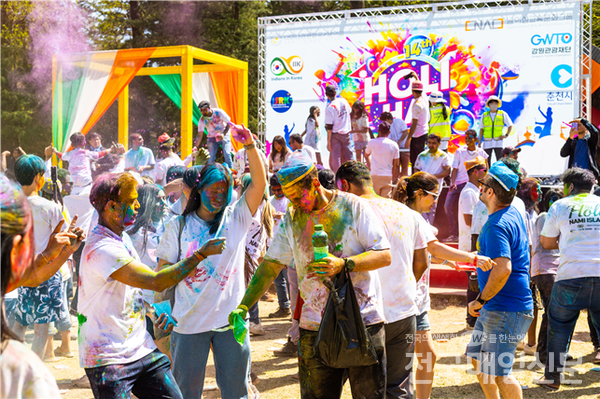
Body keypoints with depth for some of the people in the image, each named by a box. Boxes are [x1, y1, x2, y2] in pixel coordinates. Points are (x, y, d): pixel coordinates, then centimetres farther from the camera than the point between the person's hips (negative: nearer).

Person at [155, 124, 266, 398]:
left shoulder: (236, 218, 3)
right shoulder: (180, 225, 3)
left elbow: (259, 182, -10)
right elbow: (162, 272, 5)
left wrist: (249, 144, -21)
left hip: (230, 318, 0)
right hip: (189, 321, 0)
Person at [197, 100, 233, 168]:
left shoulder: (219, 112, -19)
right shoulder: (202, 120, -15)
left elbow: (229, 123, -12)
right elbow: (200, 135, -15)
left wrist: (223, 134, -27)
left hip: (224, 136, -2)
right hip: (212, 138, 2)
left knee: (227, 153, -18)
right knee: (211, 157, -11)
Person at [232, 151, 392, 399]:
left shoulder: (352, 207, -5)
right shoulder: (291, 220, 7)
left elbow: (385, 255, -8)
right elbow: (270, 265, 9)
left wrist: (344, 264, -24)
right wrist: (243, 306, -1)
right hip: (315, 327, 3)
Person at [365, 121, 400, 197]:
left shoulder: (372, 142, 0)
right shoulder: (394, 145, 1)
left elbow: (366, 155, 19)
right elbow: (396, 164, 5)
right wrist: (395, 178, 18)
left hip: (374, 176, -1)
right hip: (388, 176, 1)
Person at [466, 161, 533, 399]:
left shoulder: (497, 226, -22)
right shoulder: (513, 214, 9)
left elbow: (503, 269, -33)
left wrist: (480, 301, -22)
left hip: (505, 310, -10)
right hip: (495, 308, 10)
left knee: (498, 371, -4)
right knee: (477, 357, 20)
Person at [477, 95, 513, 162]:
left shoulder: (503, 114, 4)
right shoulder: (484, 115, 8)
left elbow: (510, 125, 10)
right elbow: (481, 129, 10)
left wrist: (506, 135, -4)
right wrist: (479, 141, 3)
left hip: (498, 141, -1)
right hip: (487, 142, 1)